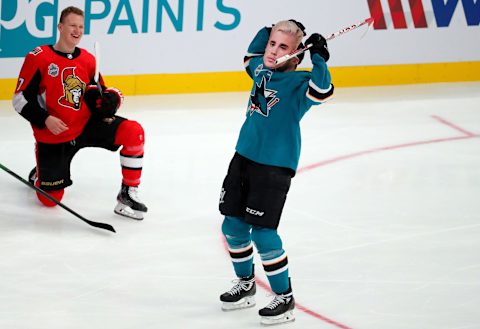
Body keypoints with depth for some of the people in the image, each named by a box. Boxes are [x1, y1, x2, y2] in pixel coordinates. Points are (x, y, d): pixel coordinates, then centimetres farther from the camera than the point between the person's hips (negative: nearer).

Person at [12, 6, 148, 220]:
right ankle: (40, 175, 37)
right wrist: (45, 119, -23)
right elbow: (21, 99, -10)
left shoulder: (88, 60, 3)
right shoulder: (39, 58, -11)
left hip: (87, 124, 3)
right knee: (50, 199, -1)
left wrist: (110, 100, -10)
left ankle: (128, 194, -11)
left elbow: (98, 94, 14)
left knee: (133, 132, -22)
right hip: (53, 135, -3)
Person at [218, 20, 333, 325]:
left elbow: (321, 90, -33)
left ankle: (285, 299, 2)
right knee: (233, 226, 11)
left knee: (262, 232, -10)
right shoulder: (262, 70, 8)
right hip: (244, 158, 7)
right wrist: (268, 31, 17)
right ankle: (246, 285, 33)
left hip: (276, 166, -7)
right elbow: (252, 56, 31)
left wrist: (319, 59, -35)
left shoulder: (298, 82, -12)